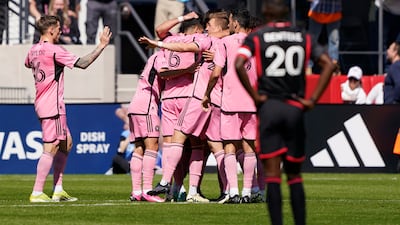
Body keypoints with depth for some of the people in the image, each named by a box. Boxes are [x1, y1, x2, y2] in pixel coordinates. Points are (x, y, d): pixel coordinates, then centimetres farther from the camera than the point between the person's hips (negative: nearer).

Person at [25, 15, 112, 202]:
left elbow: (28, 64, 34)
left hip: (41, 103, 10)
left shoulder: (34, 50, 9)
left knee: (66, 143, 16)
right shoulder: (54, 50, -16)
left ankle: (58, 190, 14)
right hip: (52, 105, -10)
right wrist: (102, 45, -12)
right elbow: (82, 63, -19)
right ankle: (37, 193, -11)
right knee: (50, 148, -9)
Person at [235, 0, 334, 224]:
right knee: (294, 174, 12)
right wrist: (312, 100, 2)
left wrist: (255, 96, -5)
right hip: (295, 108, 2)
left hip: (269, 107, -2)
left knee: (272, 173, -2)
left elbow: (239, 65, -14)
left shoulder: (256, 37, 1)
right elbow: (329, 64, 2)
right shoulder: (303, 37, 9)